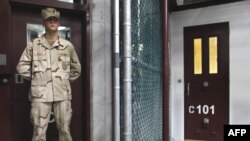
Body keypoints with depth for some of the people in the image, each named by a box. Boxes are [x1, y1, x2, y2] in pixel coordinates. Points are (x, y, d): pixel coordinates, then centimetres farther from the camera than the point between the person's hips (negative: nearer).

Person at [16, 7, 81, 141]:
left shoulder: (68, 46, 7)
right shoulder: (33, 45, 4)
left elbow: (76, 69, 19)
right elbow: (22, 67, 8)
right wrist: (36, 78, 5)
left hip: (62, 94, 2)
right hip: (40, 94, -1)